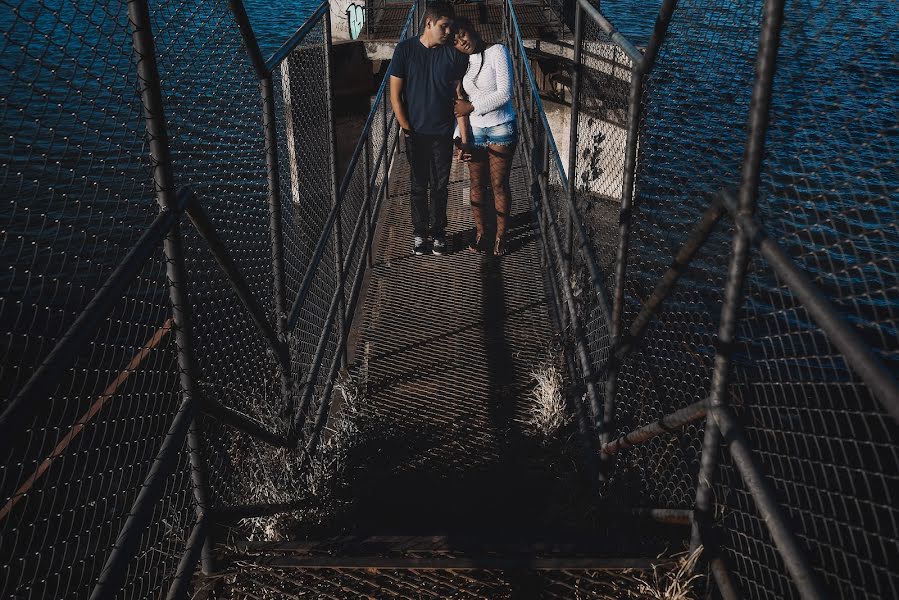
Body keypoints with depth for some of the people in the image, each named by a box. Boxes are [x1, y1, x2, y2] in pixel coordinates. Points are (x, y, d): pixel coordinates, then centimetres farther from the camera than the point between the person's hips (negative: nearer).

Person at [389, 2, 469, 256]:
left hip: (443, 132, 1)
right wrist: (406, 127, -6)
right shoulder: (405, 49, -6)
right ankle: (419, 231, 25)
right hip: (415, 133, 0)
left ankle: (438, 231, 25)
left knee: (440, 186, 9)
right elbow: (395, 94, -3)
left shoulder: (454, 54, -4)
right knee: (418, 185, 10)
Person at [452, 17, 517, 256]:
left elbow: (504, 93, -17)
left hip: (502, 129, -4)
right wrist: (464, 141, -7)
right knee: (477, 184, 10)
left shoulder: (497, 52, -10)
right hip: (474, 131, 4)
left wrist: (471, 107, -13)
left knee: (499, 184, 6)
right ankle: (479, 232, 25)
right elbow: (460, 105, 0)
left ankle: (501, 235, 19)